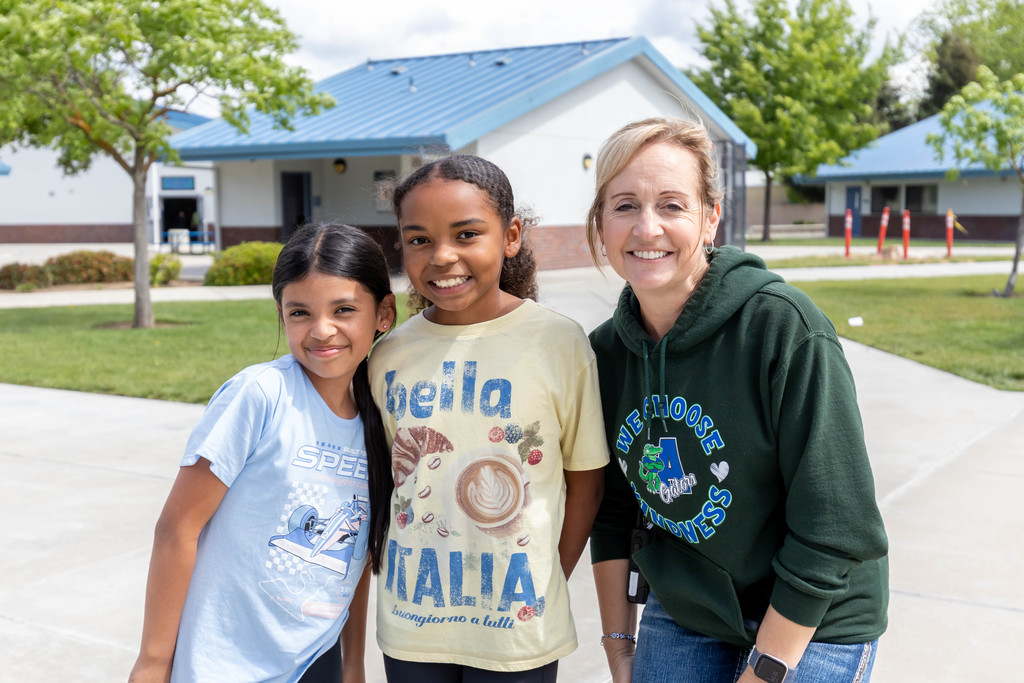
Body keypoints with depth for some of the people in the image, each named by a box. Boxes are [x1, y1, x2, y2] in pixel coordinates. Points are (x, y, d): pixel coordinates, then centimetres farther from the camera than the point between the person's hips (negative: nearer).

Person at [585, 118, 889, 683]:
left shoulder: (784, 326, -21)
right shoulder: (607, 351, -4)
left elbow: (833, 527, -20)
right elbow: (612, 509, 6)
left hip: (810, 627, -4)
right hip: (680, 615, 4)